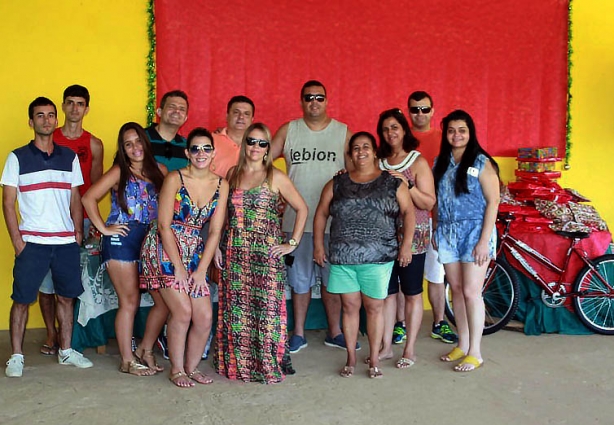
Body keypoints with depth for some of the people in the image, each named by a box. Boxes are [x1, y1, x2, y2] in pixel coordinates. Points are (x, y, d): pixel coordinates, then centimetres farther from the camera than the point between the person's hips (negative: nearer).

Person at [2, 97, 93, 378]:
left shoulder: (69, 157, 9)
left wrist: (78, 233, 3)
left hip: (66, 242, 3)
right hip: (32, 243, -3)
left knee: (66, 297, 9)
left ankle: (65, 351, 22)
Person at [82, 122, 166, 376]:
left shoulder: (159, 171, 9)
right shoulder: (119, 172, -2)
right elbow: (89, 198, -9)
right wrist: (103, 228, -10)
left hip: (149, 241, 5)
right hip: (122, 241, -4)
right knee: (130, 301, -1)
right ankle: (127, 361, 9)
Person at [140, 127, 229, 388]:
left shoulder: (221, 185, 1)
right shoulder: (175, 179, -11)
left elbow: (215, 231, 1)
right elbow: (164, 225, -13)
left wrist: (201, 269, -6)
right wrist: (178, 268, -15)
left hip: (195, 254, 5)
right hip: (164, 250, -4)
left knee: (205, 317, -1)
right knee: (183, 311, -13)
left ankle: (192, 367, 21)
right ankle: (176, 370, 8)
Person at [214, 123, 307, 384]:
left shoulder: (275, 177, -1)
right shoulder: (233, 174, 10)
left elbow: (302, 209, 0)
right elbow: (222, 213, 16)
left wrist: (292, 243, -4)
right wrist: (216, 246, 9)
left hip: (266, 255, -3)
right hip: (234, 253, 4)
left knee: (266, 308, -1)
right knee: (235, 309, 8)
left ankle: (267, 366, 13)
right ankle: (236, 363, 22)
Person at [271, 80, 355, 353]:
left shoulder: (343, 132, 5)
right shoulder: (288, 130, 6)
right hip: (297, 218, 1)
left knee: (332, 278, 9)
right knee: (299, 279, 10)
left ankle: (334, 332, 23)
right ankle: (298, 333, 23)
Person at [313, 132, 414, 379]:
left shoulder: (392, 182, 4)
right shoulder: (337, 183, 9)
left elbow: (408, 212, 3)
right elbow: (321, 214, 11)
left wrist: (406, 244, -6)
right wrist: (318, 246, 5)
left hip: (378, 257, -1)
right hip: (342, 257, 2)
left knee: (374, 307, 5)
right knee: (350, 306, 7)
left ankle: (374, 359, 19)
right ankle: (351, 358, 20)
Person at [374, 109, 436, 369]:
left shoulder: (418, 162, -3)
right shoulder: (379, 162, 10)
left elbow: (429, 203, -8)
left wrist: (406, 184, -21)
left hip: (412, 235, -4)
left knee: (412, 294, 4)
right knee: (386, 292, 9)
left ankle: (410, 350, 14)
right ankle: (386, 347, 19)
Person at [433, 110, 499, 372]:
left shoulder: (482, 162, -6)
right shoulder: (440, 162, 10)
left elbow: (493, 202, -9)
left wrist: (485, 240, -14)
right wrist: (435, 231, 10)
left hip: (474, 232, -5)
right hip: (447, 233, 5)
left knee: (471, 292, -5)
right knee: (456, 290, 10)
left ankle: (475, 352, 7)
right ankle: (462, 344, 22)